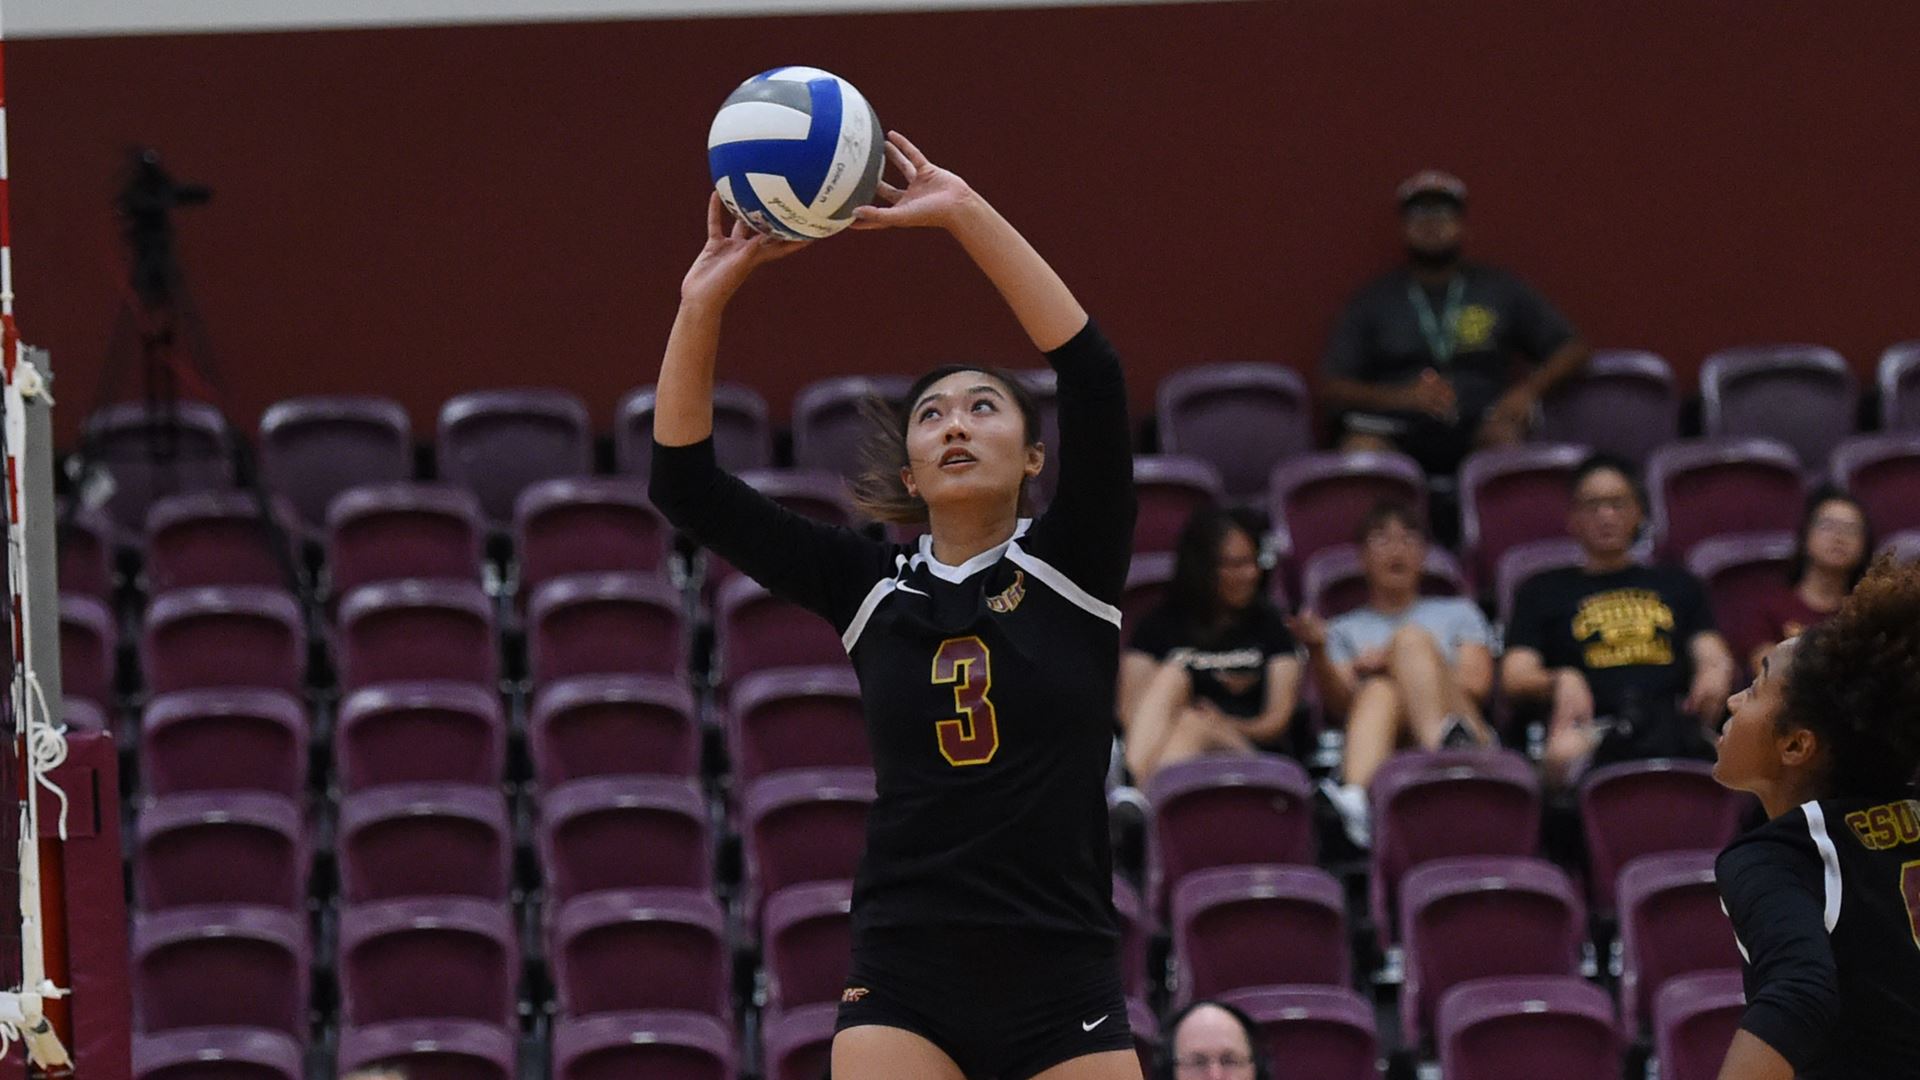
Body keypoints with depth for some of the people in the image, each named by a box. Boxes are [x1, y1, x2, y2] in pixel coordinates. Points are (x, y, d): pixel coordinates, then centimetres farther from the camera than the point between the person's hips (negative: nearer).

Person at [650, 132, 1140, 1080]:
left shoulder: (1071, 567, 2)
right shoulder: (870, 589, 7)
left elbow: (1094, 375, -12)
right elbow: (686, 488, 1)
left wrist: (965, 212, -18)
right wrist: (703, 303, -11)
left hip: (1066, 996, -1)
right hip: (903, 992, 1)